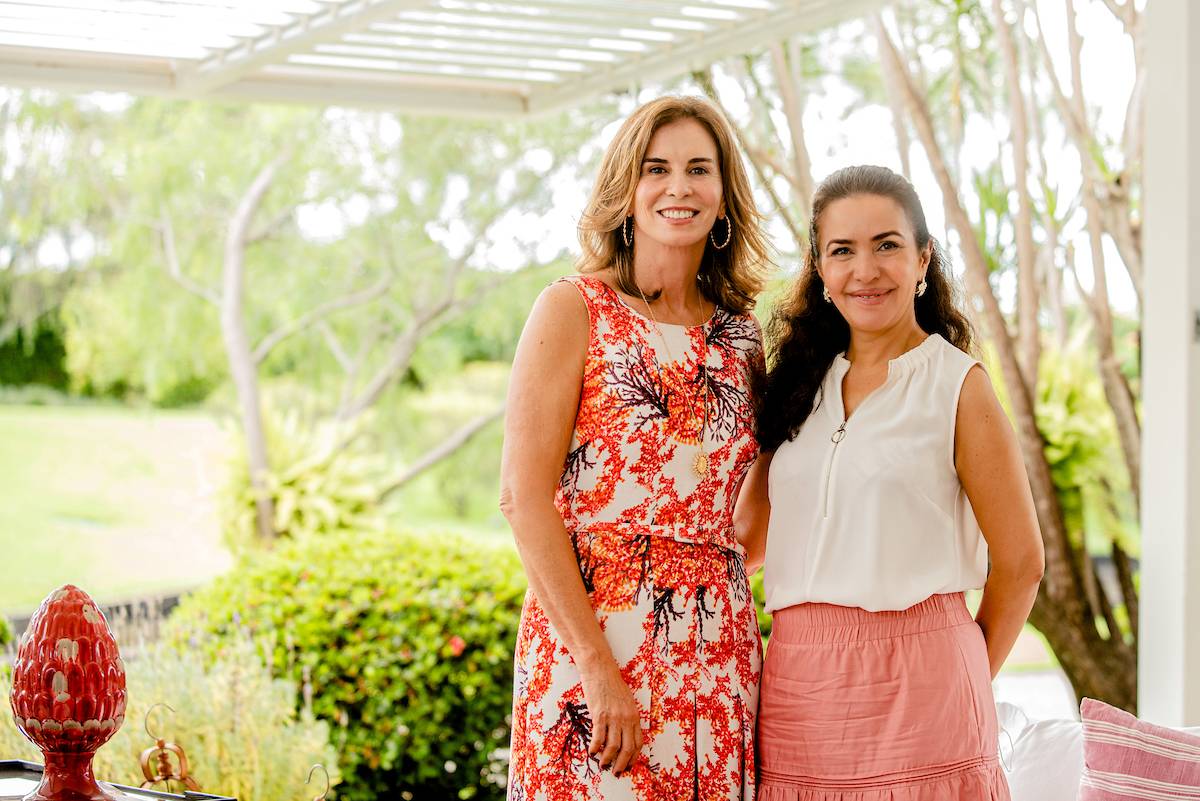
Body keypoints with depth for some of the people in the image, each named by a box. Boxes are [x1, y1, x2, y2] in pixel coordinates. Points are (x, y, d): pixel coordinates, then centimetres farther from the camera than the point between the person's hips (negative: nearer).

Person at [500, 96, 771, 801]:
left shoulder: (741, 334, 12)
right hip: (590, 626, -4)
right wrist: (598, 667, -17)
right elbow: (525, 497, -10)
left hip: (718, 652, 5)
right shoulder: (575, 310, -2)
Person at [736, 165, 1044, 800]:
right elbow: (748, 538, 13)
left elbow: (1019, 562, 1)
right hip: (798, 681, 4)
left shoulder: (958, 385, -2)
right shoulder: (799, 382, 12)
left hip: (916, 685, -4)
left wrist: (962, 682, 8)